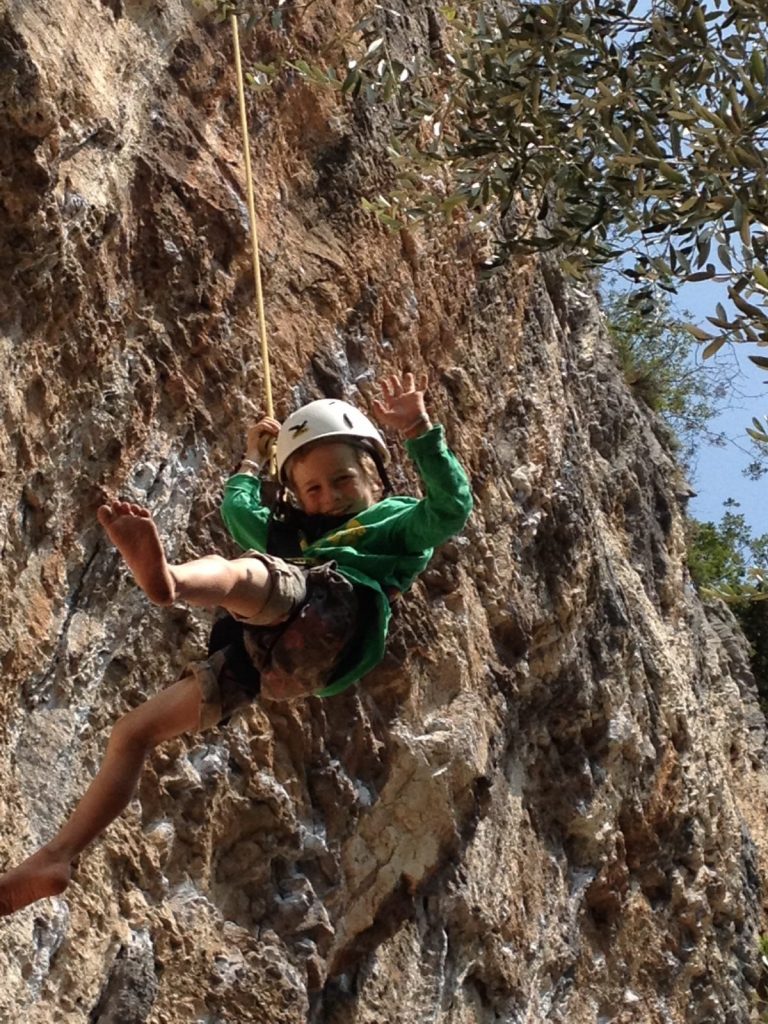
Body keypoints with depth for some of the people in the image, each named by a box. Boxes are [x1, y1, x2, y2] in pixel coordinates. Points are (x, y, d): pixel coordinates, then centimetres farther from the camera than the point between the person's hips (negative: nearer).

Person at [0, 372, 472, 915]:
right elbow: (240, 512, 54)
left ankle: (168, 578, -74)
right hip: (264, 649, 8)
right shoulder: (294, 535, 43)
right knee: (133, 731, 0)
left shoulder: (399, 520, 24)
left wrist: (420, 431, -3)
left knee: (237, 573, -39)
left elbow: (452, 509, 4)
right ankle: (55, 860, -1)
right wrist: (253, 460, 60)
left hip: (337, 621, -7)